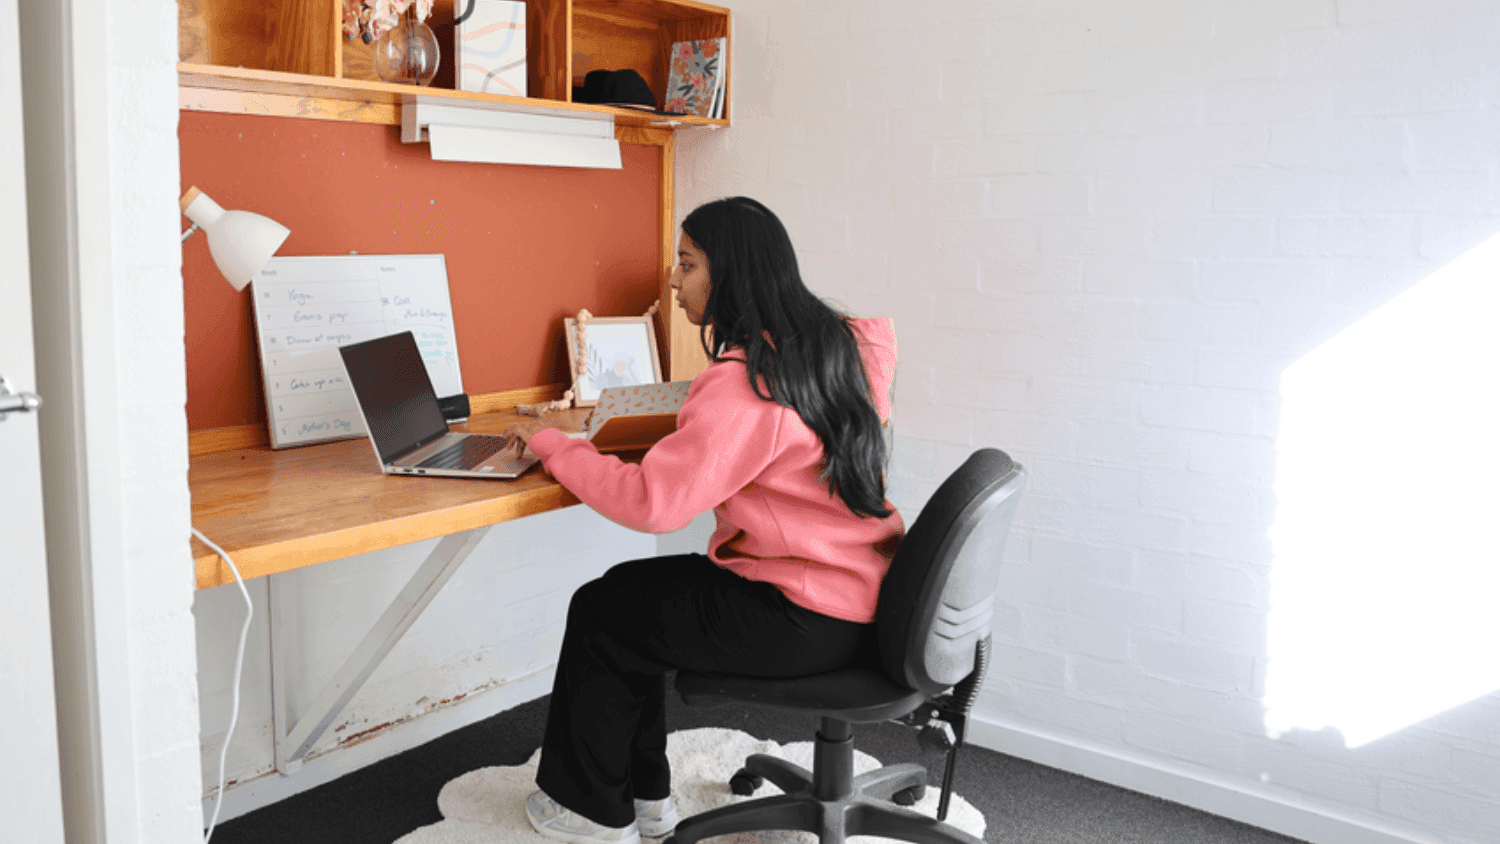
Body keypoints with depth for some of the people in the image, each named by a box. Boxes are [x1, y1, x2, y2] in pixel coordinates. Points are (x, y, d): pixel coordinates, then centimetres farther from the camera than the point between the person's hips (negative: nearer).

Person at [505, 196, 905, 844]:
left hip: (806, 621, -9)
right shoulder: (835, 343, 5)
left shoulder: (741, 382, -23)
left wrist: (551, 444, -14)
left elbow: (653, 504, -26)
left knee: (600, 610, 8)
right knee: (637, 593, 20)